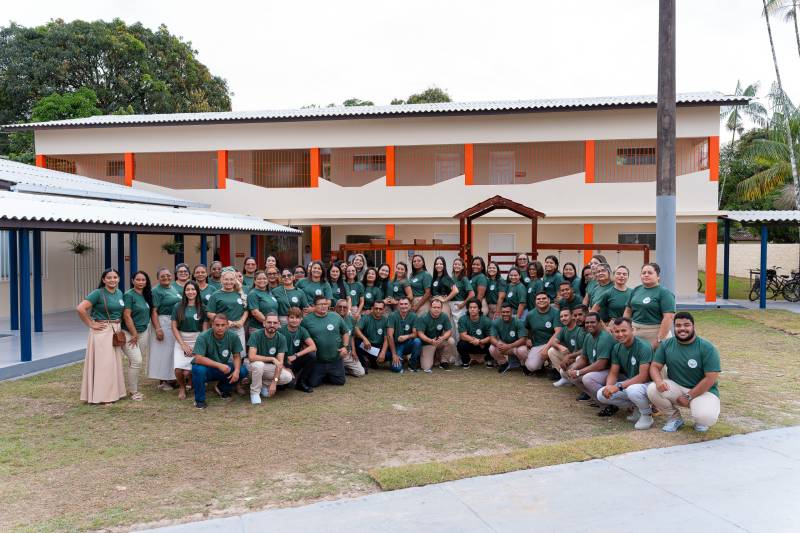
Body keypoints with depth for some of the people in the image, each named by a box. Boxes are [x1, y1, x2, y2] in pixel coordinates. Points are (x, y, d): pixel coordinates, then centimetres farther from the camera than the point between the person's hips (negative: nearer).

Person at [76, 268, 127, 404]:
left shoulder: (119, 293, 8)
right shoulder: (98, 293, -12)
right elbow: (80, 309, -20)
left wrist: (118, 326, 9)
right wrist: (91, 324, -15)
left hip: (116, 331, 7)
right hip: (102, 331, -7)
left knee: (114, 362, 12)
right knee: (103, 363, -4)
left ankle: (113, 392, 23)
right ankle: (102, 396, 4)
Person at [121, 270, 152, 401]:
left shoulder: (146, 295, 9)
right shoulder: (129, 295, -11)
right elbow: (126, 316, -15)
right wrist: (134, 334, -13)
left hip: (143, 332, 7)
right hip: (129, 333, -7)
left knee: (136, 361, 9)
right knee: (136, 361, -12)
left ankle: (133, 388, 18)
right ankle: (133, 391, -1)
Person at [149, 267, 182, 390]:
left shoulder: (173, 288, 12)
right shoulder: (156, 291, -12)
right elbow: (153, 311, -17)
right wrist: (158, 329, -24)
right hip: (164, 323, -8)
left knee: (174, 351, 13)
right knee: (164, 352, -2)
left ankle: (170, 378, 24)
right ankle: (162, 381, 6)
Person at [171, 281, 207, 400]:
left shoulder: (202, 308, 3)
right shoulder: (178, 307, 2)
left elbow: (205, 328, 2)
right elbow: (174, 327, 1)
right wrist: (183, 345, -6)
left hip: (197, 341, -1)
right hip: (181, 341, 1)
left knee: (188, 372, -15)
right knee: (178, 370, -18)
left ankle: (190, 383, 23)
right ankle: (182, 388, 15)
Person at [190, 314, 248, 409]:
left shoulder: (233, 337, -12)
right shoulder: (203, 337, -22)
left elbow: (237, 356, -5)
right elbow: (198, 359, -29)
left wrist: (237, 370, -25)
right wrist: (219, 365, -36)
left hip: (223, 369, 4)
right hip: (207, 369, -3)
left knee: (243, 371, -19)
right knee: (199, 369, -37)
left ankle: (222, 388, 12)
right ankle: (199, 400, -10)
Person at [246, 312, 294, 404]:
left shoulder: (281, 338, -11)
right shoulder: (256, 335, -21)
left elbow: (280, 362, -15)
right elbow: (251, 357, -32)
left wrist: (274, 381, -25)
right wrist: (272, 359, -28)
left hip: (269, 367, 3)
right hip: (252, 365, -3)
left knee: (288, 377, -20)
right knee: (258, 364, -38)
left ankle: (262, 384, 4)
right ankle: (254, 392, -14)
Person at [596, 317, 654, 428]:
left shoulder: (643, 347, -21)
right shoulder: (617, 348, 0)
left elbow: (643, 377, -26)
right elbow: (613, 373, 2)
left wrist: (619, 386, -30)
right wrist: (609, 386, -21)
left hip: (647, 384, -7)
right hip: (628, 384, 7)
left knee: (632, 390, -39)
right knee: (601, 394, -9)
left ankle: (647, 414, -7)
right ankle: (636, 407, 8)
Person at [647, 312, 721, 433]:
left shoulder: (707, 348, -13)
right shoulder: (666, 344, -1)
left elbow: (711, 378, -17)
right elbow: (655, 366, -1)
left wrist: (688, 397, -18)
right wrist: (658, 380, -26)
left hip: (703, 390, -3)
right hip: (675, 387, 4)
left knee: (706, 418, -33)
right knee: (652, 389, -26)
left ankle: (702, 418, 9)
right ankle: (675, 418, 2)